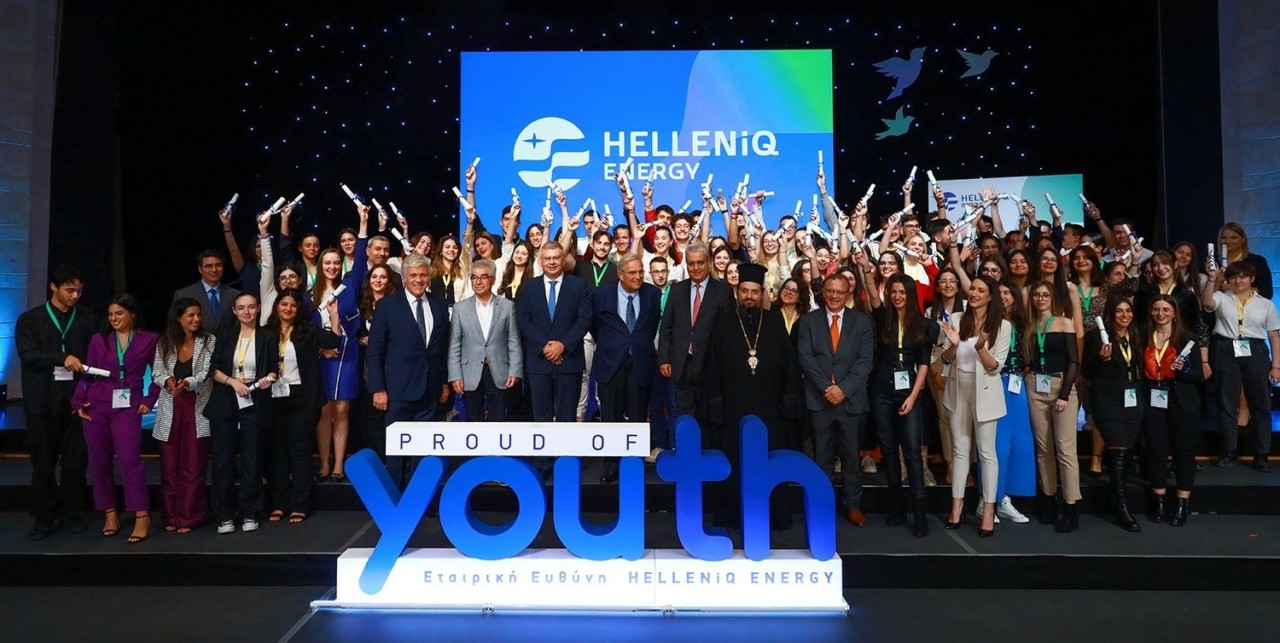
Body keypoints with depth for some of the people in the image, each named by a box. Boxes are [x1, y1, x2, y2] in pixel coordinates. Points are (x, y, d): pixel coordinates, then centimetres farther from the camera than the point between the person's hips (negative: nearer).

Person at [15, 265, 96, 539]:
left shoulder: (87, 318, 8)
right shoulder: (30, 319, 5)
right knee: (43, 463, 6)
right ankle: (43, 519, 16)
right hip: (43, 401, -1)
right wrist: (62, 358, -24)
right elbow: (28, 355, -8)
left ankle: (70, 514, 17)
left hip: (77, 400, 1)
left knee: (75, 461, 4)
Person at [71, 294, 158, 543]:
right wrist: (78, 401, -2)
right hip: (96, 406, 3)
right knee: (99, 461, 5)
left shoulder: (149, 340, 3)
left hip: (127, 407, -3)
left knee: (130, 459, -10)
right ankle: (110, 513, 16)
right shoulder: (98, 340, 8)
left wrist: (149, 400, 1)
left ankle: (142, 516, -7)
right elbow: (87, 373, 7)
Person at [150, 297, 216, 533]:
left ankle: (189, 517, 8)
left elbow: (206, 373, -10)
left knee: (193, 465, 1)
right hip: (170, 408, 3)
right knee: (169, 465, 8)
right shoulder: (164, 343, 7)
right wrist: (168, 380, -17)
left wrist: (187, 383, -28)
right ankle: (170, 516, 18)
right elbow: (156, 372, 5)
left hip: (197, 408, -3)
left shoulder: (209, 341, -2)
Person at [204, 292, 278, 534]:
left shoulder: (267, 338, 4)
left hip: (254, 405, -1)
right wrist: (233, 381, -14)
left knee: (252, 459, 3)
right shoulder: (225, 336, 7)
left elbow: (274, 370, 5)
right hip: (225, 404, 1)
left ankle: (249, 513, 13)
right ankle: (224, 515, 11)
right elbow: (214, 369, 3)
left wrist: (268, 379, -17)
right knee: (223, 459, 2)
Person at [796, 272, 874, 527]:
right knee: (822, 458, 7)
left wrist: (844, 388, -13)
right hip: (819, 399, 0)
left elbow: (865, 361, -2)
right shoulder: (808, 320, 5)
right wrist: (826, 387, -13)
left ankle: (852, 505, 20)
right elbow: (806, 358, -3)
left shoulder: (862, 322, 5)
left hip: (852, 399, 0)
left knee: (851, 457, 8)